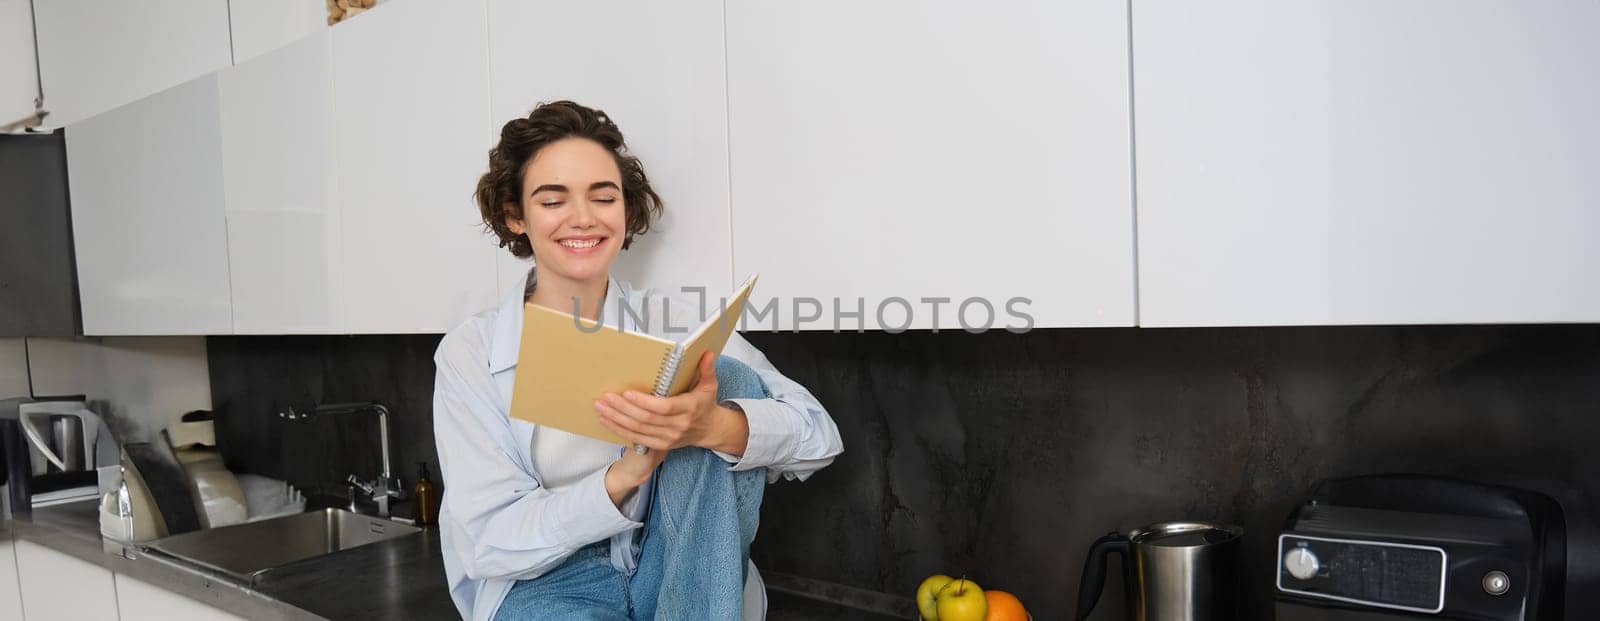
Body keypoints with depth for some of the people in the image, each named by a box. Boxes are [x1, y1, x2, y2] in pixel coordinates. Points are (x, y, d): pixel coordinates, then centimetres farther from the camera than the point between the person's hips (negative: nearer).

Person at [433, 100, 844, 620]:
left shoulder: (674, 322, -1)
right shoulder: (468, 354, -2)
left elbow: (817, 434, -12)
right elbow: (489, 542, -9)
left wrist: (712, 426, -34)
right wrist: (624, 475, -26)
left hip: (684, 577, 4)